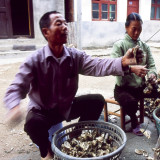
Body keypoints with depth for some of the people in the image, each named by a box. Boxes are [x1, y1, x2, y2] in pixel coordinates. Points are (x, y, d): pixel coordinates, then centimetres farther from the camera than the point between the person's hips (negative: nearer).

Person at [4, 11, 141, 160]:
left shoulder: (76, 55, -8)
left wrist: (122, 62, -44)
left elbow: (97, 65, -24)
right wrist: (14, 107, -46)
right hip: (42, 110, -3)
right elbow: (16, 88, -23)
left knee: (97, 100, -14)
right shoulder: (34, 60, -18)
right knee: (33, 123, -35)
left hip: (67, 106, 4)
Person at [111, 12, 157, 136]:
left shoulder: (144, 46, 9)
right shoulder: (119, 45, -7)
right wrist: (132, 69, -37)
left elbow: (151, 65, 5)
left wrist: (152, 74, -19)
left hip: (141, 87, 4)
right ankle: (134, 122, 2)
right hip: (123, 88, -4)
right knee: (130, 102, -34)